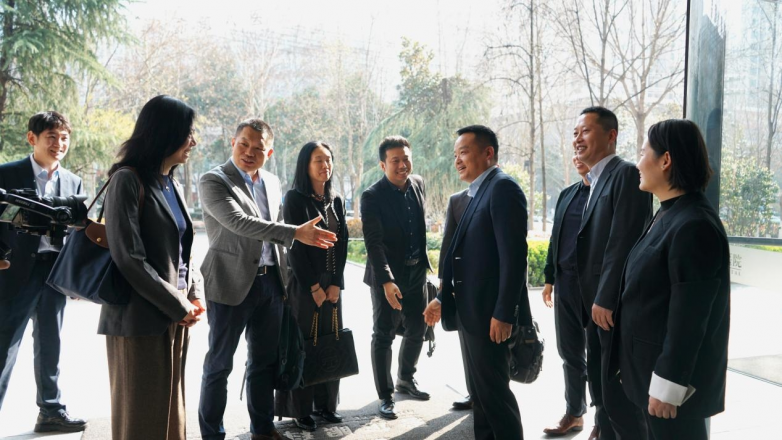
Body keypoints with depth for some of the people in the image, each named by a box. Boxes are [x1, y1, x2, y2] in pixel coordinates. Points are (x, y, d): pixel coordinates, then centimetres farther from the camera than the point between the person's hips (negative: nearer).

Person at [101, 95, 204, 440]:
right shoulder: (128, 181, -11)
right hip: (141, 320, -8)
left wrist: (195, 297, 2)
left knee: (171, 410, 14)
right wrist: (179, 307, -13)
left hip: (175, 319, 8)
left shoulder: (173, 186, 14)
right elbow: (129, 259, -18)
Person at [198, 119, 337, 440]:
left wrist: (283, 277, 13)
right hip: (232, 283, -6)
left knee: (265, 362, 15)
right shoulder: (214, 181, -10)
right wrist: (296, 233, -31)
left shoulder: (272, 183, 11)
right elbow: (240, 222, -25)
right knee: (219, 364, 5)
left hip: (270, 282, 6)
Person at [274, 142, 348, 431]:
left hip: (332, 283, 5)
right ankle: (300, 410, 10)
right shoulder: (294, 198, -6)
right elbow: (295, 246, -11)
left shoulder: (336, 201, 10)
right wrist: (313, 287, -12)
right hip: (303, 284, -5)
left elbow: (342, 244, 6)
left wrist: (336, 284, -4)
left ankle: (326, 404, 19)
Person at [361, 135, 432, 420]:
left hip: (416, 271, 6)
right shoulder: (372, 196, -15)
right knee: (384, 335, 1)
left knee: (417, 329, 15)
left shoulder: (418, 184, 3)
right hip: (387, 276, -6)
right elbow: (373, 243, -20)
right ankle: (385, 396, 12)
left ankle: (406, 379, 37)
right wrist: (386, 281, -28)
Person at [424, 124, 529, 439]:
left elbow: (514, 255, -22)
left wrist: (504, 314, -24)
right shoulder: (477, 194, 15)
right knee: (480, 392, 17)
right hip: (471, 313, 10)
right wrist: (444, 298, 13)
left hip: (491, 314, -10)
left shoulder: (503, 188, -14)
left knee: (495, 392, 0)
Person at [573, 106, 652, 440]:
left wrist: (605, 300, -21)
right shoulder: (596, 181, 16)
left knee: (618, 395, -5)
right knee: (599, 386, 18)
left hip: (616, 305, -10)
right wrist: (592, 300, 11)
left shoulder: (626, 174, -13)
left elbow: (622, 244, -20)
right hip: (596, 303, 10)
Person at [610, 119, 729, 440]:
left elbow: (687, 319, -24)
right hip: (653, 363, 9)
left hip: (672, 374, -9)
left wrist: (667, 387, -21)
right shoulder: (671, 214, 8)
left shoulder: (693, 225, -23)